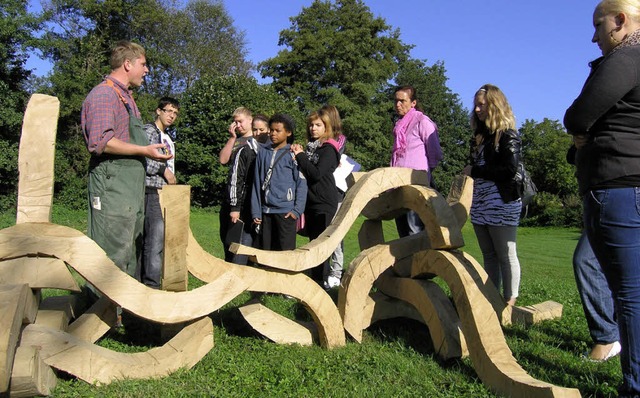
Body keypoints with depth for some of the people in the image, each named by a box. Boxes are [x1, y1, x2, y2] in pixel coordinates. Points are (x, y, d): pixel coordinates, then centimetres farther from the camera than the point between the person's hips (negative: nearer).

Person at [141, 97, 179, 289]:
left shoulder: (168, 139, 24)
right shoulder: (148, 130, -3)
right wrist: (164, 169, -12)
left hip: (166, 193, 9)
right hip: (153, 191, -9)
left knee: (154, 239, 9)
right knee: (155, 240, -12)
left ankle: (146, 281, 15)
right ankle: (152, 285, -8)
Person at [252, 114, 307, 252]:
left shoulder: (293, 154, -2)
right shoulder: (263, 152, 9)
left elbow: (301, 183, -4)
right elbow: (257, 183, 10)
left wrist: (297, 210, -12)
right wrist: (256, 211, 6)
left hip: (285, 211, -4)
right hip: (266, 210, 4)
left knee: (286, 251, -1)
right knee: (266, 250, 12)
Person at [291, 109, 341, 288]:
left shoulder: (328, 149, -7)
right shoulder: (310, 147, 15)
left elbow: (316, 173, -19)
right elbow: (305, 173, 16)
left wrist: (300, 155, -11)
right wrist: (298, 155, 0)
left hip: (324, 203, -7)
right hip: (311, 201, 7)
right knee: (313, 241, 12)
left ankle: (321, 281, 0)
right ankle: (314, 278, 21)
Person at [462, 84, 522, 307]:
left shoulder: (508, 136, -5)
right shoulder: (480, 136, 18)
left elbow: (509, 169, -16)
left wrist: (475, 171, -12)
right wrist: (467, 174, 2)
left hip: (502, 203, -8)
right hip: (480, 204, 8)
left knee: (506, 255, -1)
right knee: (488, 255, 11)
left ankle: (509, 301, 6)